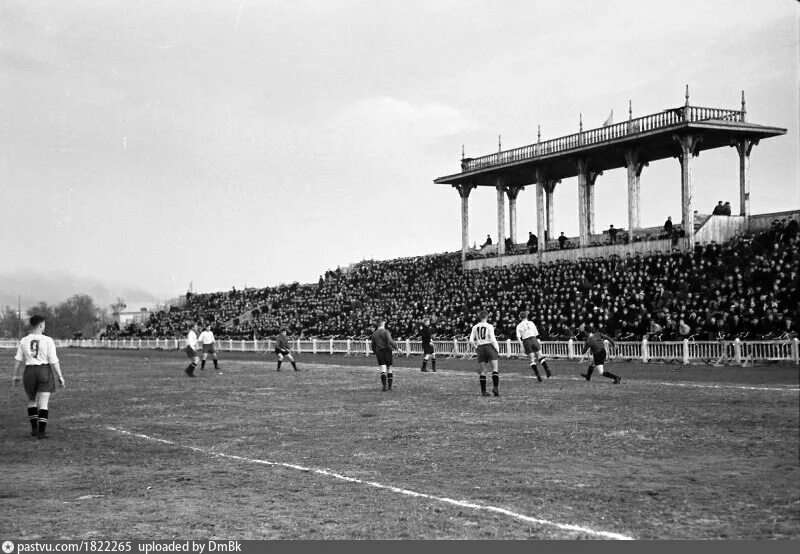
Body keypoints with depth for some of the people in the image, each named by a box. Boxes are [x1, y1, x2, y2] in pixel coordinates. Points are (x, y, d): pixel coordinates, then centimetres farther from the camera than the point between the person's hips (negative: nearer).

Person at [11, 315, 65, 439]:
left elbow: (18, 359, 1)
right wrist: (60, 377, -4)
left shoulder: (24, 341, 1)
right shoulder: (48, 341, -8)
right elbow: (54, 361, -10)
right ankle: (41, 432, -5)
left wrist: (15, 375, 11)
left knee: (32, 400, 20)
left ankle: (34, 429, 18)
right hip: (45, 373, -3)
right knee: (44, 403, 0)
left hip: (29, 373, 3)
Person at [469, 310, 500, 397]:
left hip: (480, 349, 4)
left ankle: (483, 391, 5)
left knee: (482, 371, 8)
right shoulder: (489, 326, -6)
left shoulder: (475, 327, 5)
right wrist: (498, 350, -4)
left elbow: (471, 341, 2)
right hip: (489, 347, -4)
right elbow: (493, 340, -12)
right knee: (495, 369, -1)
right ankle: (495, 387, -17)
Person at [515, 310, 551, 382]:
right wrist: (539, 343, 13)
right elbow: (536, 334, 7)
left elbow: (518, 337, -4)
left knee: (532, 360, 5)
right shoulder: (531, 323, 8)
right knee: (540, 357, 9)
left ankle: (538, 375, -2)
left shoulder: (519, 326, 6)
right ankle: (548, 373, -2)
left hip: (526, 342, 0)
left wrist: (522, 347, -4)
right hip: (533, 340, 0)